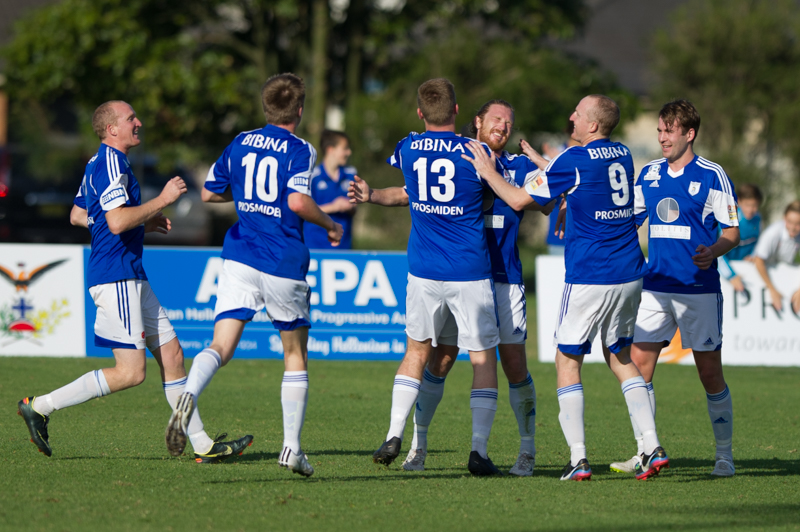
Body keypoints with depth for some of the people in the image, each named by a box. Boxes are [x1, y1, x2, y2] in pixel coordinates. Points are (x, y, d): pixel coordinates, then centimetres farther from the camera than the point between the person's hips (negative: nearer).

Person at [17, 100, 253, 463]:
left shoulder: (100, 163, 17)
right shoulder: (111, 163, -15)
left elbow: (77, 216, 27)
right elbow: (118, 222, -26)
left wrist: (145, 222, 24)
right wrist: (162, 200, -15)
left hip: (131, 277, 11)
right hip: (116, 276, -11)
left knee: (172, 355, 8)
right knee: (130, 372, -12)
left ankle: (202, 445, 9)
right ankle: (39, 407, -7)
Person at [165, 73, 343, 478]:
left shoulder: (240, 144, 11)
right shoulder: (300, 150, -5)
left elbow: (209, 193, 19)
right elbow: (298, 201, -20)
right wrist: (330, 225, -3)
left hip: (240, 258, 3)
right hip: (283, 263, -3)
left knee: (221, 345, -6)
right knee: (295, 355, 13)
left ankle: (189, 396, -38)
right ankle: (291, 447, 11)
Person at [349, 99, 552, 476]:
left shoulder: (520, 167, 7)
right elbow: (409, 193, 12)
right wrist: (371, 196, -4)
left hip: (504, 278, 0)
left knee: (514, 363, -4)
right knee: (440, 360, -2)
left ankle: (527, 449, 9)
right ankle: (418, 443, 10)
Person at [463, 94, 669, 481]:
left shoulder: (574, 160, -13)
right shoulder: (623, 155, 9)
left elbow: (519, 200, -7)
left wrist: (488, 172, 7)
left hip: (589, 278, -7)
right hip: (629, 275, 7)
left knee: (568, 362, 4)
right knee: (620, 357, 18)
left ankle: (578, 459, -4)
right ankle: (652, 446, 6)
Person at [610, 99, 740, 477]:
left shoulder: (712, 176, -5)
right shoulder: (649, 173, 10)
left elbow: (732, 232, -4)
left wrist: (713, 252, -24)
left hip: (699, 289, -5)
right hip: (655, 286, 5)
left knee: (710, 372, -2)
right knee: (638, 364, -3)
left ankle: (724, 453, 10)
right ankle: (644, 453, 5)